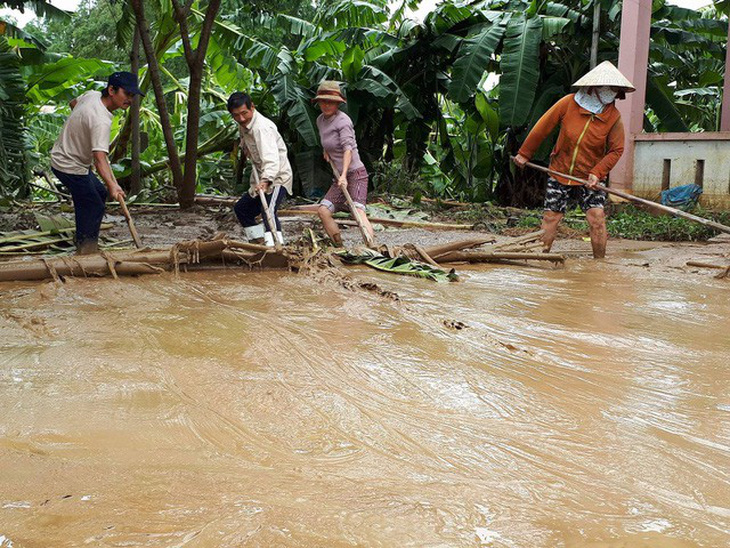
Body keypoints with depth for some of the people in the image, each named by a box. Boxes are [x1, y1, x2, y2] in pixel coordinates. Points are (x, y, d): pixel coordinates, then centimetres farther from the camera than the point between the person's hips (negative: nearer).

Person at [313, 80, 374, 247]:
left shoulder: (342, 120, -13)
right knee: (323, 210, -3)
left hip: (355, 172, -8)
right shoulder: (320, 120, 11)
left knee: (358, 210, -24)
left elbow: (347, 148, -24)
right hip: (340, 176, 8)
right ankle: (340, 248, 2)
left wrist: (344, 175, -35)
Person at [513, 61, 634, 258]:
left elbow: (616, 150, -4)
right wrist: (524, 153, 5)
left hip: (590, 179, 0)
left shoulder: (613, 117, -9)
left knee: (597, 218, -11)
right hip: (560, 174, 0)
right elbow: (543, 127, -2)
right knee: (550, 219, 4)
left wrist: (597, 172, -18)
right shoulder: (569, 103, -11)